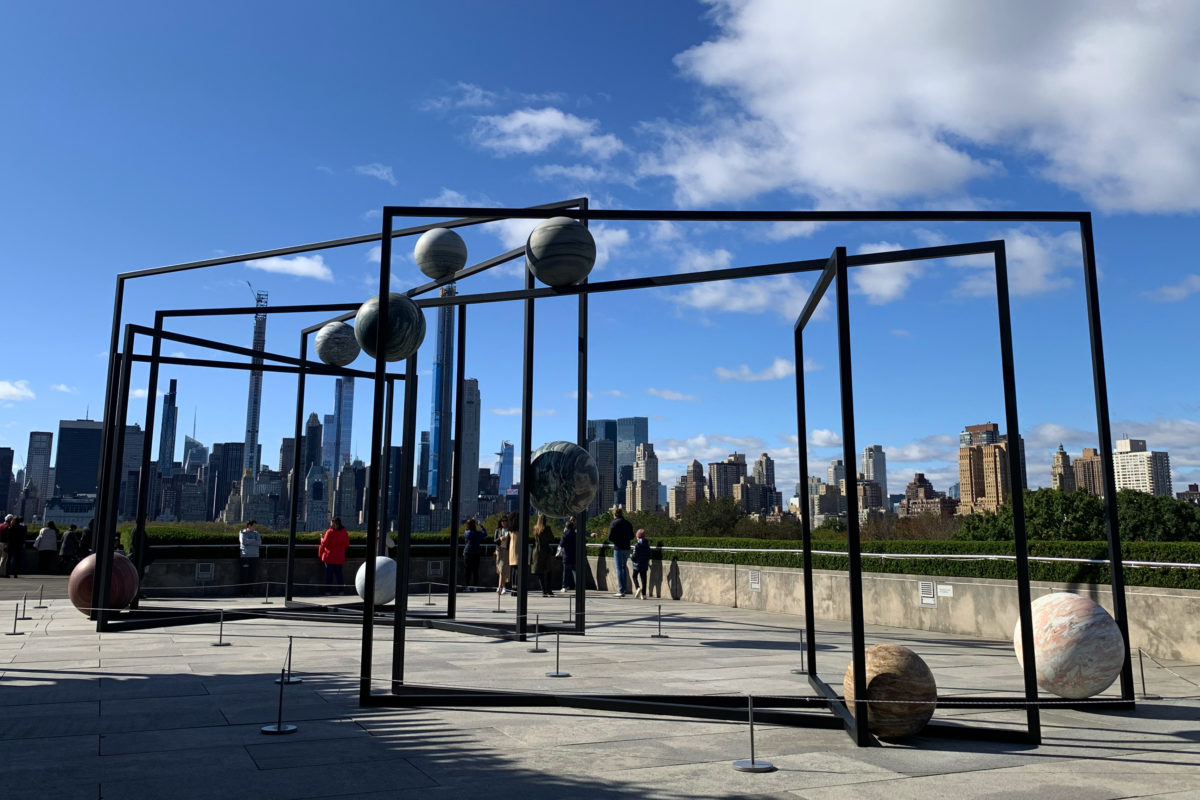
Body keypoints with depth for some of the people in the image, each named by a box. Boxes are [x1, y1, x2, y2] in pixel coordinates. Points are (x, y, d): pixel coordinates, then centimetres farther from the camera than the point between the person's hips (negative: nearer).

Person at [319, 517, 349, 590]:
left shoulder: (330, 532, -14)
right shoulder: (344, 532, 1)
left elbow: (324, 543, -14)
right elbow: (347, 544, 6)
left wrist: (322, 539, 6)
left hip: (329, 557, -4)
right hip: (340, 558, 4)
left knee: (329, 574, 4)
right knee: (339, 573, 11)